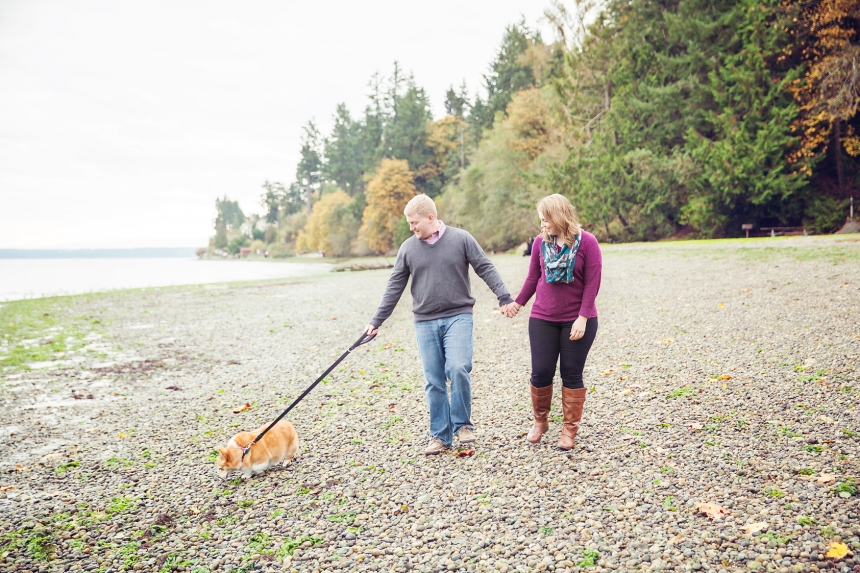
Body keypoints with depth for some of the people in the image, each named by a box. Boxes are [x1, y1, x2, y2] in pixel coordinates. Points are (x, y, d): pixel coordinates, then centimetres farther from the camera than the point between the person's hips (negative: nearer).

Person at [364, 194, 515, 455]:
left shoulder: (461, 239, -1)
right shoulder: (408, 248, 5)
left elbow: (486, 269, 0)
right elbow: (394, 287, 8)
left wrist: (505, 298, -10)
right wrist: (377, 321, 6)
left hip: (458, 317, -2)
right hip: (425, 323, 3)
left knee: (458, 368, -20)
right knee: (434, 382, 4)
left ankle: (462, 424, 1)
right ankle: (440, 435, 16)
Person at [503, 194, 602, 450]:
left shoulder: (587, 242, -9)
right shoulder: (540, 242, 0)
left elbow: (592, 283, -10)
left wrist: (583, 317, -15)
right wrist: (517, 303, 16)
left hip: (577, 320, -3)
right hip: (542, 319, 3)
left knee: (572, 375, 5)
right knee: (540, 372, 4)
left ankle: (570, 429, 19)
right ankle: (540, 421, 27)